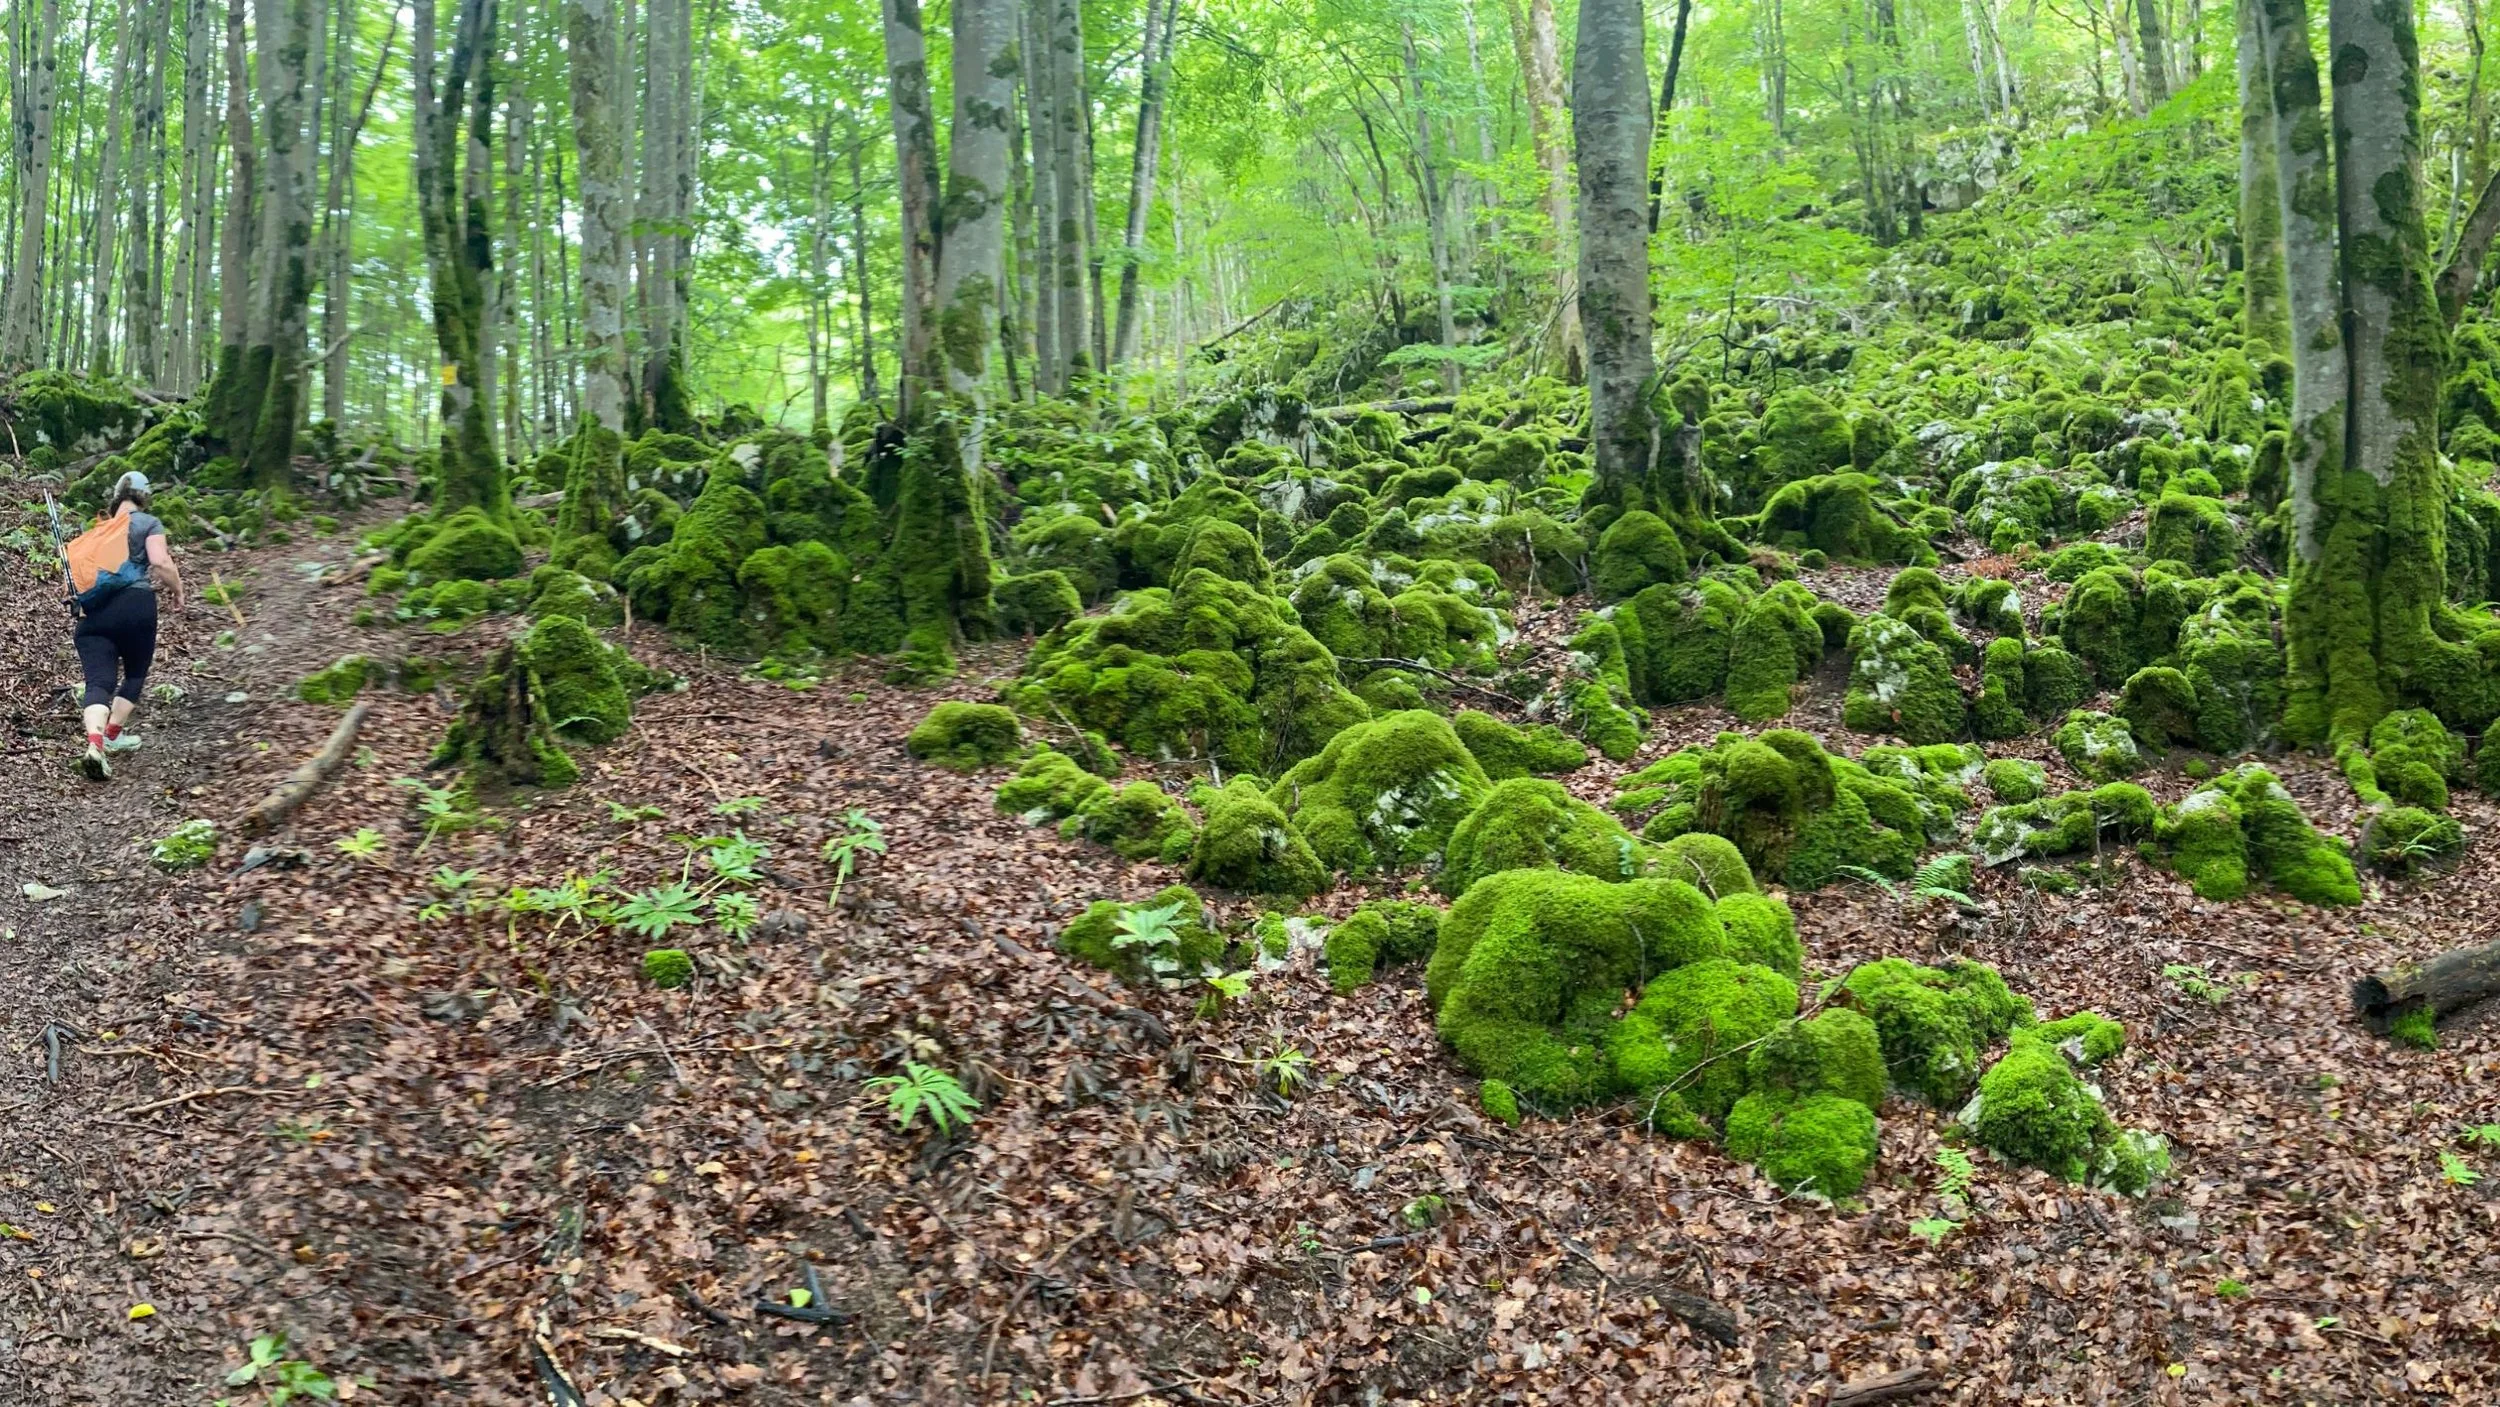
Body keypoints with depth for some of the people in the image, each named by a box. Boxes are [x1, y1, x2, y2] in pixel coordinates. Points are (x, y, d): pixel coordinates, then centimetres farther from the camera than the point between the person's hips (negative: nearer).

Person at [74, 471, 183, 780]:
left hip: (94, 609, 3)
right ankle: (112, 735, 24)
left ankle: (94, 744, -28)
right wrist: (177, 590, 4)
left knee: (99, 680, -6)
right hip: (135, 605, -3)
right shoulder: (148, 523, 3)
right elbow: (160, 562, -11)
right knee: (135, 673, 21)